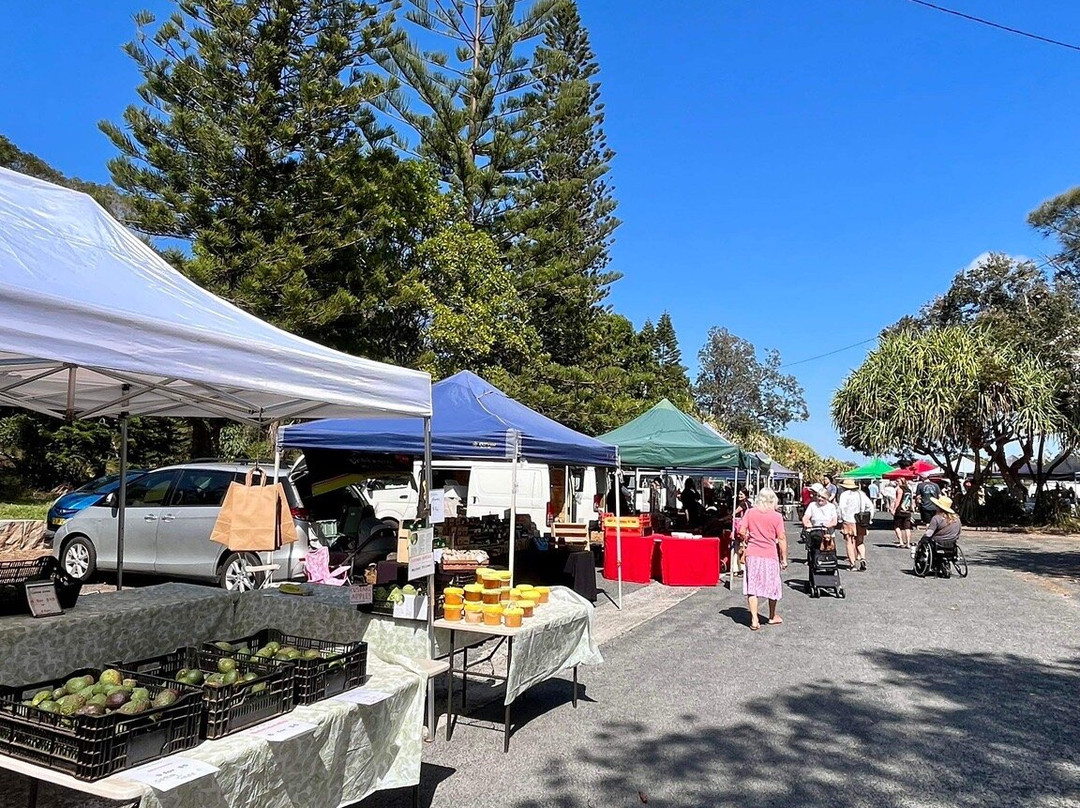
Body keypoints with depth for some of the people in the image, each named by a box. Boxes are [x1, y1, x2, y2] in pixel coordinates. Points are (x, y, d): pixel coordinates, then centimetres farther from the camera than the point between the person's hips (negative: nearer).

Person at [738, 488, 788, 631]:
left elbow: (741, 531, -4)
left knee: (752, 586, 5)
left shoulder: (750, 513, -2)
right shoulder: (776, 516, -6)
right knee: (772, 585, 17)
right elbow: (781, 538, -6)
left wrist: (743, 542, 17)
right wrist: (784, 558, 1)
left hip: (752, 554, 1)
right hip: (770, 555, -1)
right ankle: (772, 617, 32)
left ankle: (754, 620, 0)